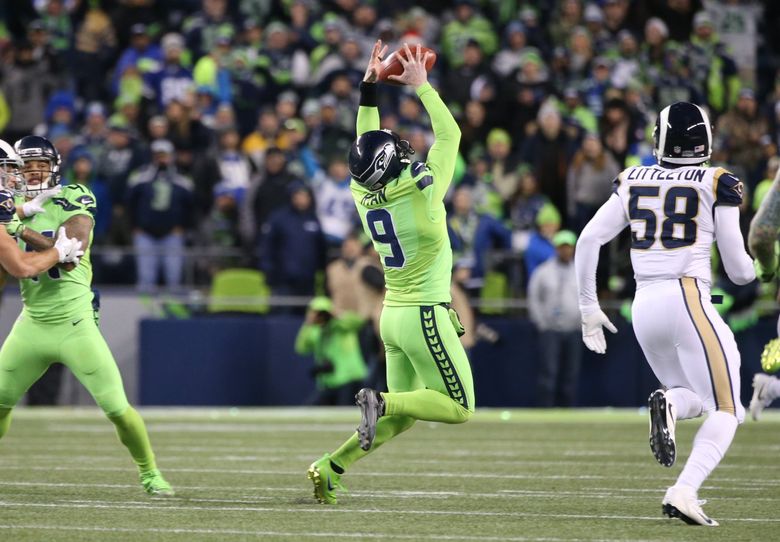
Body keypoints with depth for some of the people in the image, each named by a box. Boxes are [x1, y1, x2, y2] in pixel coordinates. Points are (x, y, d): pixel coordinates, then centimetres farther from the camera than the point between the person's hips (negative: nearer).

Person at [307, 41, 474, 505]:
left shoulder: (365, 194, -1)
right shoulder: (421, 191, -17)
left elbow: (367, 147, 16)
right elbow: (450, 134, -7)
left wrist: (369, 88, 14)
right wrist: (421, 86, -1)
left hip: (394, 316, 8)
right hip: (425, 315, -8)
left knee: (401, 417, 14)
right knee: (459, 407, 0)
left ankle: (330, 467, 5)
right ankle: (380, 400, -18)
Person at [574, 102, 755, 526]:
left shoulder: (633, 182, 12)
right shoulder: (717, 185, 0)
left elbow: (588, 240, 8)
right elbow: (738, 269, 2)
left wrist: (588, 308, 15)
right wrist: (753, 269, 26)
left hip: (644, 307, 5)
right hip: (687, 298, -5)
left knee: (694, 399, 21)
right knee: (726, 410, 1)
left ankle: (668, 401, -16)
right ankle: (684, 491, -22)